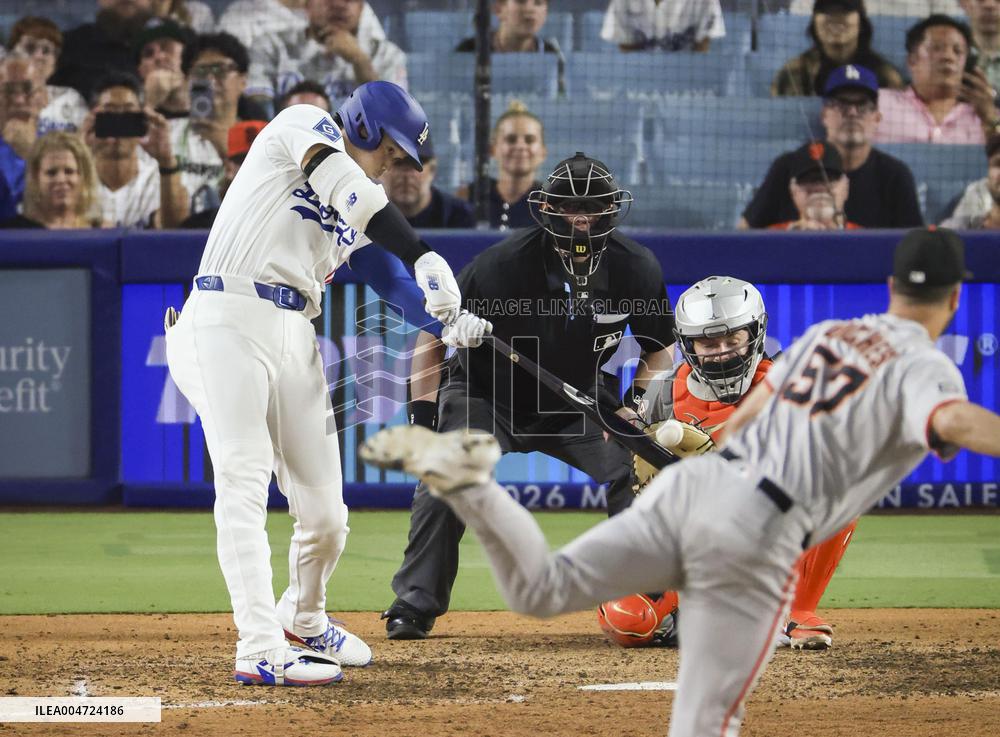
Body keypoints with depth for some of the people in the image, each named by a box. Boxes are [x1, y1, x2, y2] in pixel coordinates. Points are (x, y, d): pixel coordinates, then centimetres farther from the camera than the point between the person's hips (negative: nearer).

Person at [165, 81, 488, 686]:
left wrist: (449, 319, -5)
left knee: (325, 509, 7)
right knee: (245, 485, -15)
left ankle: (303, 620, 34)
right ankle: (261, 649, -22)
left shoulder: (357, 221, 24)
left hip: (296, 339, 8)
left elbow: (388, 278, 13)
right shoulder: (303, 126, 2)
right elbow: (354, 196, -14)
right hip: (229, 320, -8)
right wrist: (425, 258, -21)